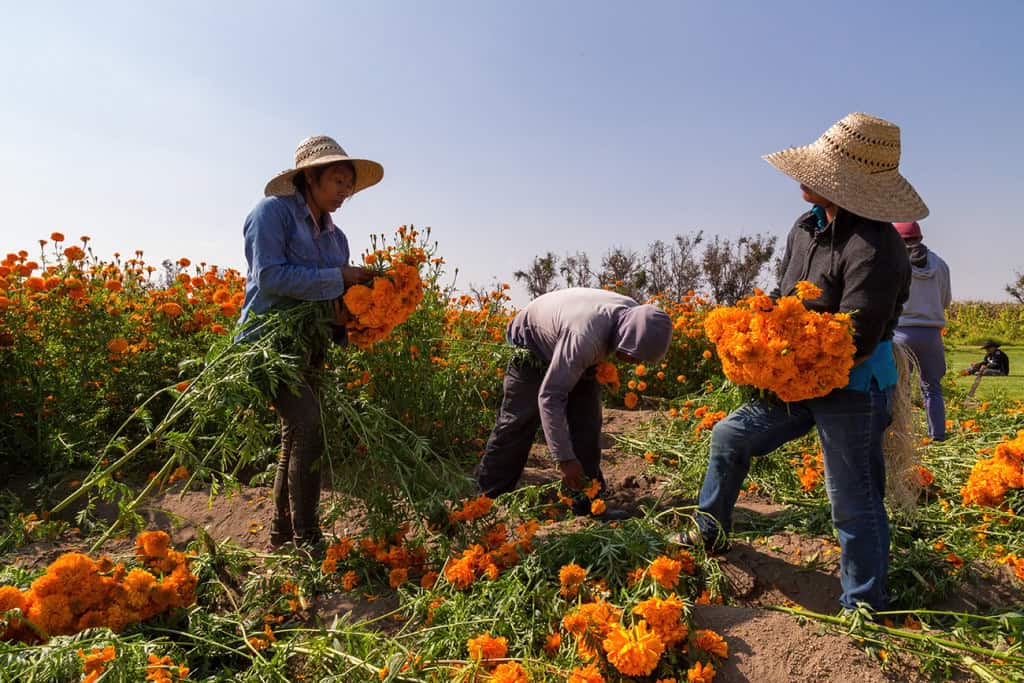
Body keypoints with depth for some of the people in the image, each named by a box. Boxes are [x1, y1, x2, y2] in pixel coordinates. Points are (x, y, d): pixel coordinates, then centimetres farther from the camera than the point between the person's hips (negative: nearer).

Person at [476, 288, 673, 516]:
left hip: (578, 355, 6)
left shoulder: (636, 315, -23)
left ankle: (589, 502, 5)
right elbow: (549, 397, -41)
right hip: (534, 344, -6)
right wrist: (565, 459, -37)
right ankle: (488, 496, 10)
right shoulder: (585, 336, -46)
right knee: (517, 424, -4)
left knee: (586, 424, -3)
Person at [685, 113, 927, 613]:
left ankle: (865, 609, 24)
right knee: (729, 436, 14)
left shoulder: (874, 249, -25)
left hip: (851, 390, -8)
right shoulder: (806, 227, 2)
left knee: (853, 505, 4)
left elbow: (854, 341, -28)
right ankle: (711, 534, 32)